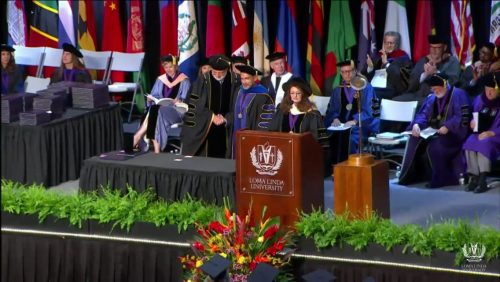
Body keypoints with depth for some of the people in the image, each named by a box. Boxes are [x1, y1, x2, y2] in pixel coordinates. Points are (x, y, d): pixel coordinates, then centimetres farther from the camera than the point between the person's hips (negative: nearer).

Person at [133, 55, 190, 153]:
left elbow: (186, 99, -4)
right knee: (153, 110, -34)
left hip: (178, 109, -4)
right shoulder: (160, 79, 17)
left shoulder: (184, 80, 4)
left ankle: (138, 137, -34)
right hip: (161, 107, 4)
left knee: (157, 111, -35)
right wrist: (151, 98, -10)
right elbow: (154, 96, 14)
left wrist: (179, 101, -25)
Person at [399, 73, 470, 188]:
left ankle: (441, 178, -20)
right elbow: (423, 114, 7)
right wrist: (417, 124, -15)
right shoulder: (432, 98, 15)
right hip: (434, 131, 7)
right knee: (415, 141, -18)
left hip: (453, 132, -7)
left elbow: (462, 117, -16)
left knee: (434, 146, -33)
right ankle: (412, 175, -12)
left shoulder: (458, 95, -6)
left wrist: (447, 127, -28)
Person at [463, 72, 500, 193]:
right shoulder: (480, 100, 10)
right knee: (469, 143, -27)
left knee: (484, 143, -35)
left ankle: (482, 180, -37)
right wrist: (472, 122, -8)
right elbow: (475, 118, 15)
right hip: (481, 133, 5)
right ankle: (473, 177, -28)